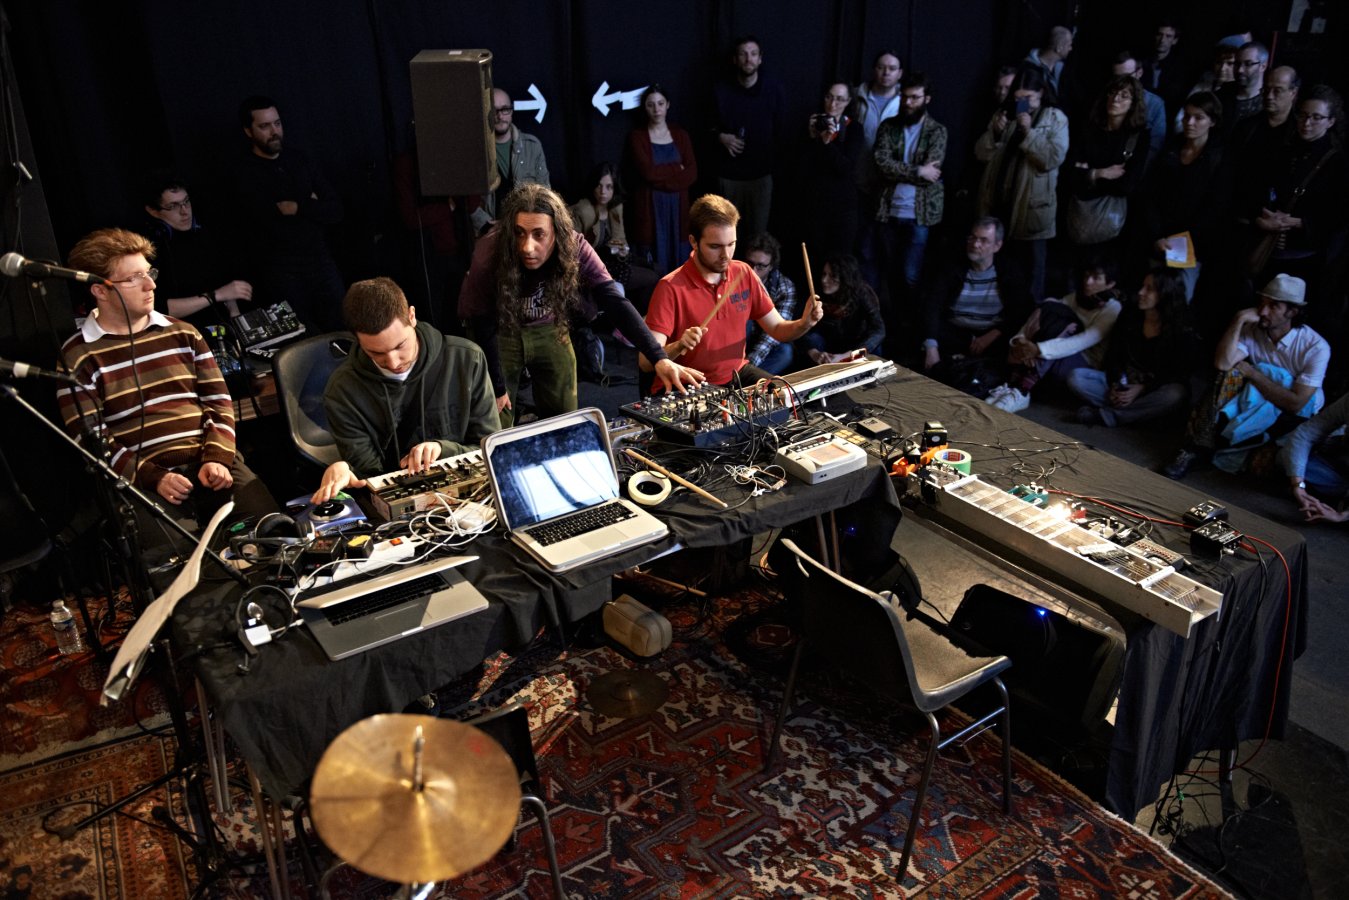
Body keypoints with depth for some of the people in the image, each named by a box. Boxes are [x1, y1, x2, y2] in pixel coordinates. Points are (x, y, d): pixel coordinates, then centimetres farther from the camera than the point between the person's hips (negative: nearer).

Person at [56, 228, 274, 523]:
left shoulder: (182, 333, 16)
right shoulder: (78, 356, 4)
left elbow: (218, 400, 12)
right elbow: (89, 440, -1)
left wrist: (217, 458, -5)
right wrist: (152, 478, -13)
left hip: (209, 463, 4)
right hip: (140, 478, -3)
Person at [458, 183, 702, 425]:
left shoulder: (574, 248, -26)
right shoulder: (490, 255, -31)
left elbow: (615, 303, -31)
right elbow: (483, 326, -21)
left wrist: (659, 358, -41)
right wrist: (497, 388, -15)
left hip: (548, 330, 2)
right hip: (501, 332, -2)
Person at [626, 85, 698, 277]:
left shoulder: (680, 135, 11)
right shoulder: (637, 136, 2)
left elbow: (692, 174, -1)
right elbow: (647, 172, -13)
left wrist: (661, 180, -12)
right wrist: (677, 168, -4)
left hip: (676, 204, 3)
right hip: (650, 205, -3)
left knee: (676, 257, 1)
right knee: (652, 266, -6)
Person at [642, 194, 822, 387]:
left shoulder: (743, 274, 0)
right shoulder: (671, 288, -19)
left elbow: (777, 330, 7)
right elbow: (646, 360, -21)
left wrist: (803, 323, -14)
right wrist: (679, 346, -40)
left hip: (738, 374, 6)